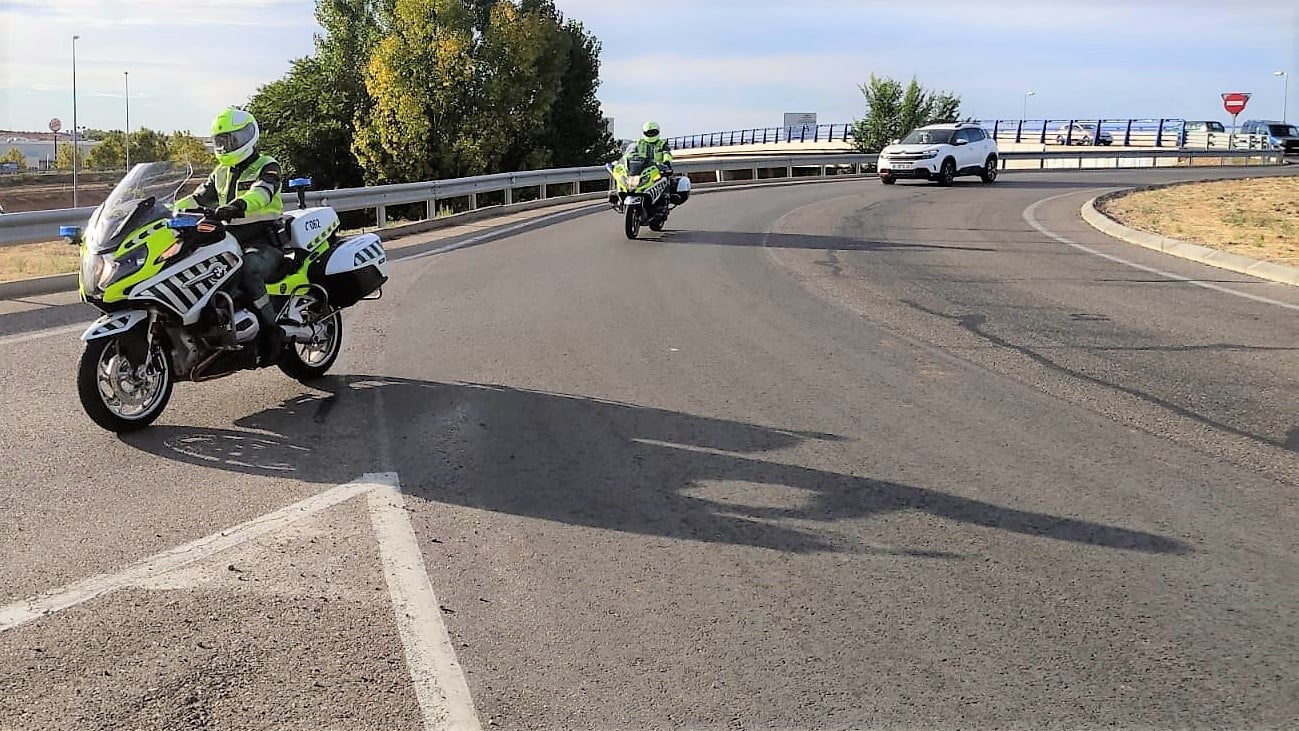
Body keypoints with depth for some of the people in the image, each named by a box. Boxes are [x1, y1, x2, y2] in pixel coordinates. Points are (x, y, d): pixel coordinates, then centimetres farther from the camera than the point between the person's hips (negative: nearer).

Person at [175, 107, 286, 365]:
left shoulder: (266, 166, -3)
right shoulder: (221, 172, 23)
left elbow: (261, 192, -24)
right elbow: (198, 198, 20)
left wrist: (238, 206, -45)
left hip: (263, 242, -7)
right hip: (230, 242, 8)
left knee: (248, 269, -39)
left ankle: (272, 331, -30)